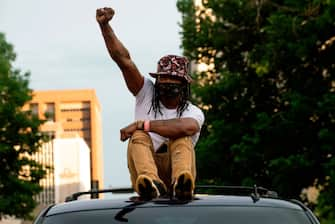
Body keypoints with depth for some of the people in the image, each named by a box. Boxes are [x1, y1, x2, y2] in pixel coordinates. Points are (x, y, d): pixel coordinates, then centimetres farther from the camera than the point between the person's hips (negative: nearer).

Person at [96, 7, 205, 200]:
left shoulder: (193, 113, 3)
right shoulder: (147, 94, 12)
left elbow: (188, 127, -25)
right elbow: (123, 59, 0)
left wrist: (142, 124, -23)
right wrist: (105, 25, -12)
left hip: (174, 169, -2)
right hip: (144, 170, 2)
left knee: (181, 136, -24)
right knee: (139, 137, -23)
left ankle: (181, 183, -55)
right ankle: (151, 183, -54)